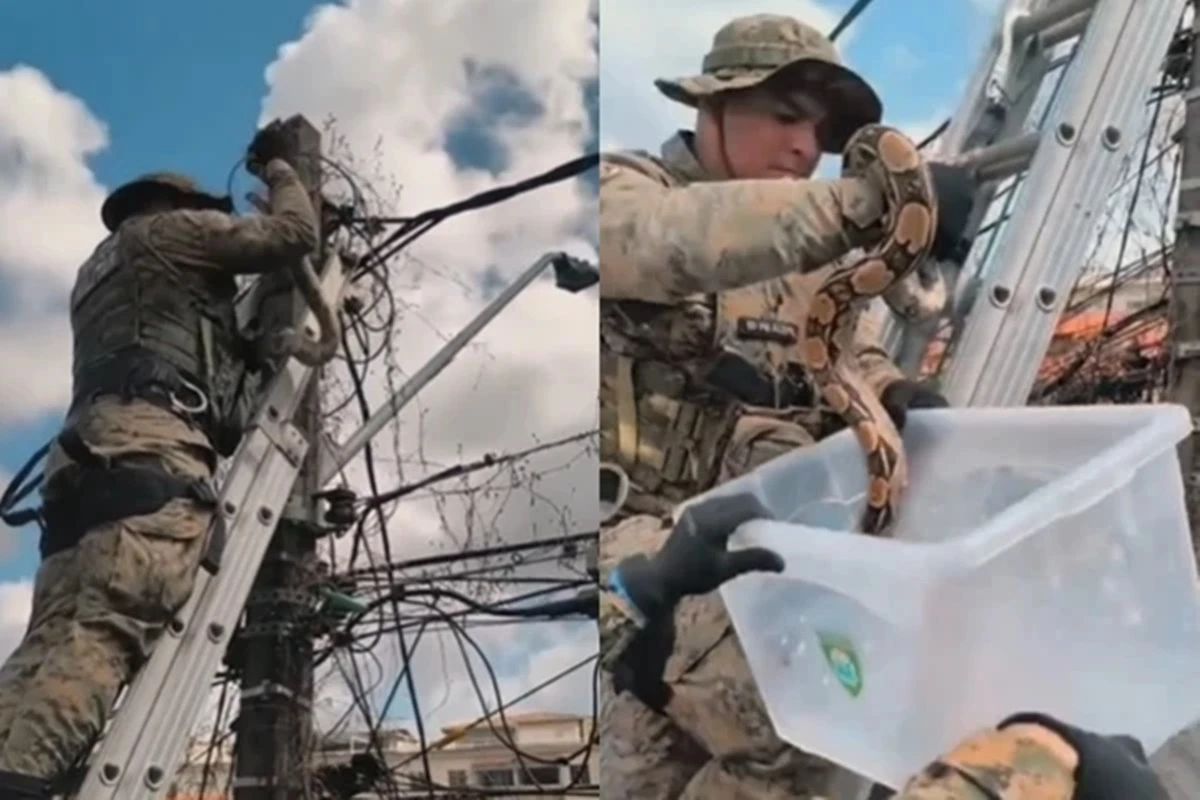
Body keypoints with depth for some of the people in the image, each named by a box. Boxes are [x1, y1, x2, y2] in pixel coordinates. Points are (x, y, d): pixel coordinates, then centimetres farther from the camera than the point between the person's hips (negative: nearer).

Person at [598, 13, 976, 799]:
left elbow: (849, 361, 12)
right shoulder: (622, 190, -3)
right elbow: (673, 244, -27)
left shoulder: (809, 250, 19)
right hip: (637, 525, -7)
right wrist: (867, 202, -39)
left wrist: (895, 396, -14)